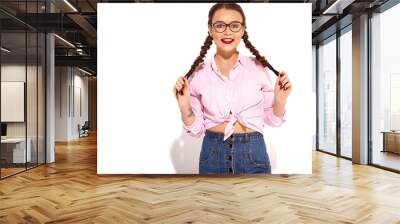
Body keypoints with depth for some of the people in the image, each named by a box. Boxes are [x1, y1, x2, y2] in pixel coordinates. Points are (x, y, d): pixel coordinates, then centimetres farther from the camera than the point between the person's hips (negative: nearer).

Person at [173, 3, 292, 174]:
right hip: (213, 154, 1)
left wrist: (280, 101, -13)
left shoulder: (259, 67, -5)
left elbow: (272, 120, 4)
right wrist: (184, 105, -14)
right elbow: (196, 129, 1)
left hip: (253, 153, 0)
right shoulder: (198, 73, -3)